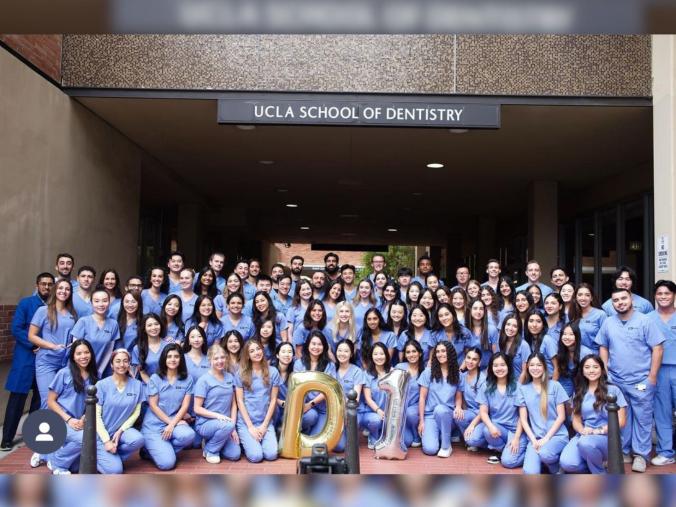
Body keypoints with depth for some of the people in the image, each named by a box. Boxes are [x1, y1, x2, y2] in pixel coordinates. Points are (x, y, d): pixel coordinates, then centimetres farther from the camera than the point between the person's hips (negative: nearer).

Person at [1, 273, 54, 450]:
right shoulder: (26, 303, -4)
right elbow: (16, 329, -10)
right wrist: (35, 344, -17)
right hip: (26, 358, -3)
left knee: (41, 397, 10)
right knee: (17, 398, -1)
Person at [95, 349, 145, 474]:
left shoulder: (137, 385, -1)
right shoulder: (102, 385, -9)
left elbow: (136, 412, 2)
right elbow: (96, 415, -9)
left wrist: (120, 431, -12)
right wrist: (106, 441, -16)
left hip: (123, 429, 3)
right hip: (102, 433, -3)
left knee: (138, 440, -31)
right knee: (115, 469, -19)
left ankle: (111, 458, -1)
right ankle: (97, 456, 13)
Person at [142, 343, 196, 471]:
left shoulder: (187, 379, 2)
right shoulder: (155, 378, -3)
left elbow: (185, 406, -2)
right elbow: (153, 406, -6)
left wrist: (172, 424, -15)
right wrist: (169, 421, -13)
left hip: (175, 421, 3)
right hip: (154, 425, -2)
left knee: (189, 435, -33)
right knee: (167, 463, -18)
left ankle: (163, 449, -1)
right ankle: (154, 449, 16)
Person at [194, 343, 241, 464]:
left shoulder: (230, 377, 6)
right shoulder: (204, 380, -9)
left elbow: (233, 404, 8)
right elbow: (197, 409, -10)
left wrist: (233, 427, -2)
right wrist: (217, 415, -22)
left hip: (225, 424, 5)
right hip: (205, 423, -5)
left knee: (235, 455, -12)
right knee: (227, 426, -35)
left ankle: (211, 441, 17)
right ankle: (210, 450, -6)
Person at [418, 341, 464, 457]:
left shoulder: (457, 375, 3)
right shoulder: (428, 372, -2)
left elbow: (458, 397, 10)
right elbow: (422, 398, -2)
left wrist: (458, 407, -13)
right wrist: (421, 421, -6)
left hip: (447, 414, 1)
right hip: (430, 415, -1)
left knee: (440, 409, -38)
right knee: (430, 449, -23)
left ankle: (446, 445, -15)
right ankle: (437, 435, 14)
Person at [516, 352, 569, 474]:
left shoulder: (555, 386, 1)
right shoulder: (523, 389, 7)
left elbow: (561, 416, -1)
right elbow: (523, 419, 5)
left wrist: (546, 438, -10)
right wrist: (533, 440, -8)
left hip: (557, 435, -1)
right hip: (535, 437, 1)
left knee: (545, 454, -35)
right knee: (530, 472, -25)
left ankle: (558, 469, -2)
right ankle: (543, 459, 7)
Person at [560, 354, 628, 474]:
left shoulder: (613, 390, 1)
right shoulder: (579, 393, 14)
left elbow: (621, 421, -2)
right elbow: (576, 420, 12)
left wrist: (599, 431, -15)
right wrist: (582, 430, -12)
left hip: (607, 437, -3)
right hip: (583, 436, 3)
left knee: (585, 443, -39)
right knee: (567, 463, -27)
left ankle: (600, 474, -10)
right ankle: (592, 467, 6)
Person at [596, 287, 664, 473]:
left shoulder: (645, 321, -5)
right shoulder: (608, 323, 6)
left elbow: (657, 349, -6)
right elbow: (603, 347, 14)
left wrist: (652, 376, -10)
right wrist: (605, 372, 5)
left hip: (641, 381, -3)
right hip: (615, 381, 4)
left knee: (642, 418, 2)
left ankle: (640, 454, 12)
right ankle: (623, 451, 24)